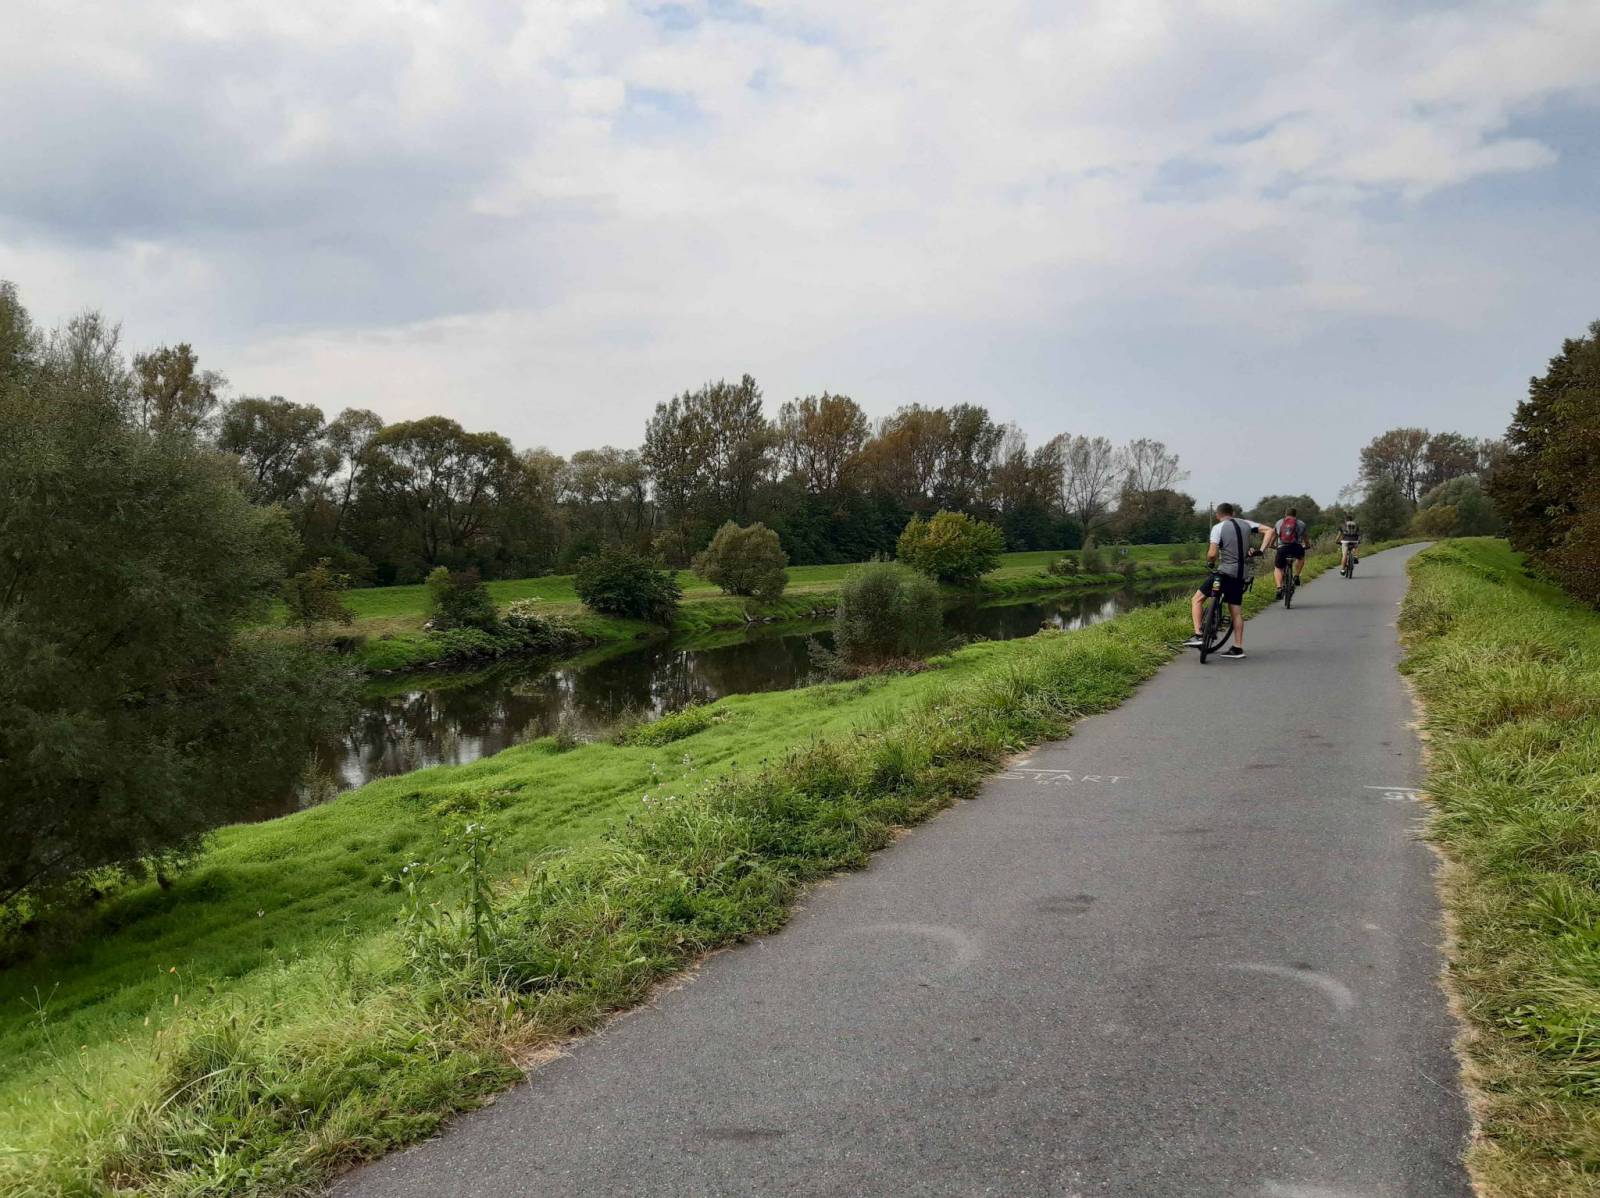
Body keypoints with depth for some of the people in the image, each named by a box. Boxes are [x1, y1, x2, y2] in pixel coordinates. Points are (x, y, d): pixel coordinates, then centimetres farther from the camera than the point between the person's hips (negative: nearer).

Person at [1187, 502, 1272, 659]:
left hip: (1225, 571, -6)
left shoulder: (1218, 528, -7)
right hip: (1241, 574, 6)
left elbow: (1212, 554, -15)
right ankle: (1238, 648, 11)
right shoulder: (1246, 524, 9)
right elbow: (1269, 530, 4)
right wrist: (1260, 550, 2)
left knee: (1197, 599, 6)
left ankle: (1198, 635, -5)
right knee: (1236, 611, 12)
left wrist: (1211, 562, 6)